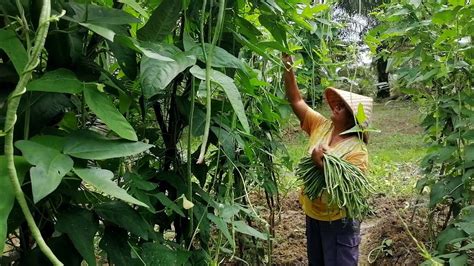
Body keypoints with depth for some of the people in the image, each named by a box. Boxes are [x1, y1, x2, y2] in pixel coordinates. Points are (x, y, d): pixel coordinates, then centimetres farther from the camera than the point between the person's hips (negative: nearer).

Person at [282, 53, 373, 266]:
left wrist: (322, 164, -34)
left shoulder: (357, 149, -20)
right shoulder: (320, 126, -4)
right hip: (313, 214, 6)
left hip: (339, 221, -6)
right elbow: (296, 101, -7)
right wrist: (288, 68, -16)